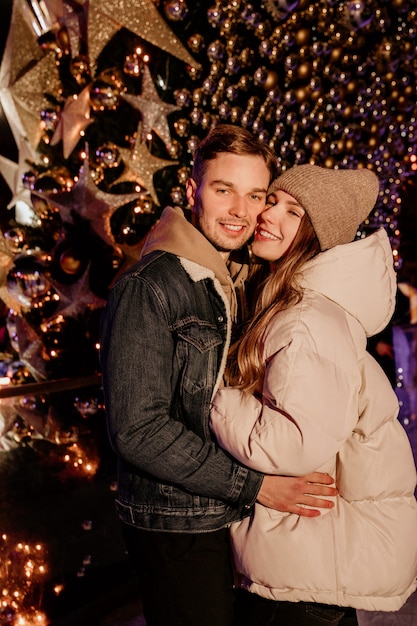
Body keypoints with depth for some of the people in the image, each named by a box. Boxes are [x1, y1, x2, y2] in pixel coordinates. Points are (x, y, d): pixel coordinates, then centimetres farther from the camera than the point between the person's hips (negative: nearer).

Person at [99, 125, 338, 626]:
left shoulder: (237, 283, 8)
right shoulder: (147, 289, -19)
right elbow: (137, 429, -23)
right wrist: (254, 484, -22)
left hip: (229, 518, 8)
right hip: (176, 529, -7)